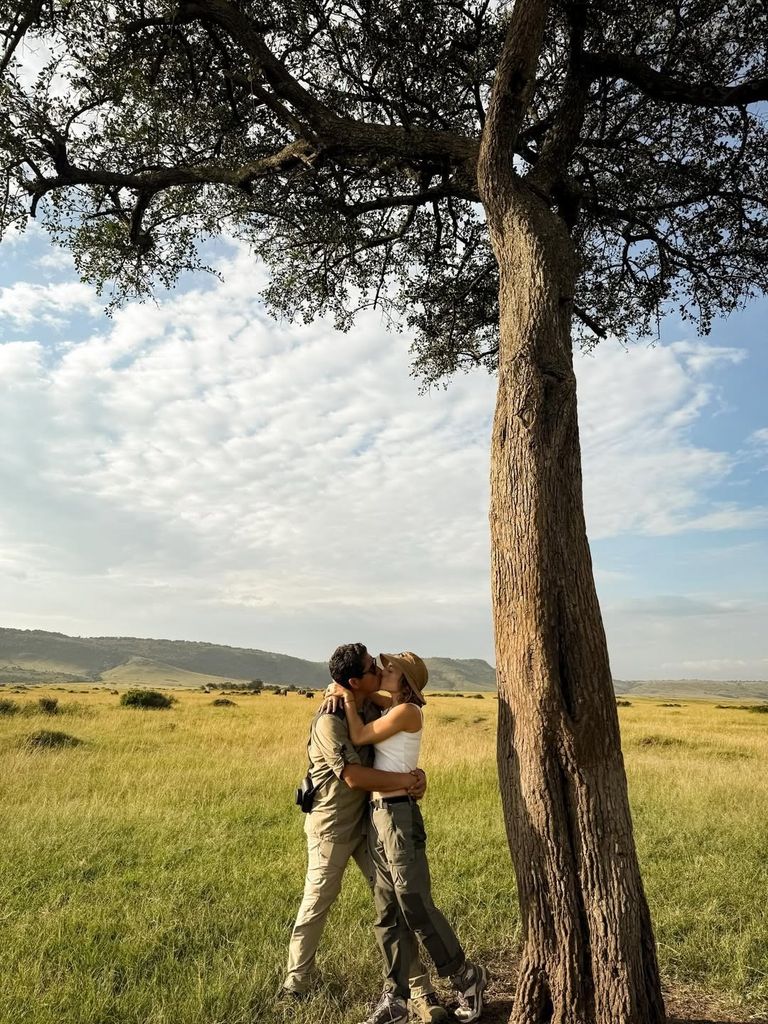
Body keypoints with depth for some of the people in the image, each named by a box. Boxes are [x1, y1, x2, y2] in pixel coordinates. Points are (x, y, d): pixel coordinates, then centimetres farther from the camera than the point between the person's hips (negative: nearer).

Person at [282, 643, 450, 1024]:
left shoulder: (371, 706, -3)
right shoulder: (329, 721, -26)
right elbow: (355, 776, -27)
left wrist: (415, 774, -12)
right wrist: (406, 780, -21)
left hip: (367, 821, 6)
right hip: (331, 827, -6)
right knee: (317, 904, 12)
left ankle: (420, 992, 15)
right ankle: (295, 984, 34)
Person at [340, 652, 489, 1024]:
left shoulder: (407, 711, -12)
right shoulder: (390, 713, 14)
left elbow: (359, 737, -12)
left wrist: (348, 695, -2)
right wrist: (344, 696, 8)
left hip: (399, 816, -8)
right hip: (377, 816, 8)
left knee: (417, 908, 2)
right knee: (388, 914, 12)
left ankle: (467, 978, 21)